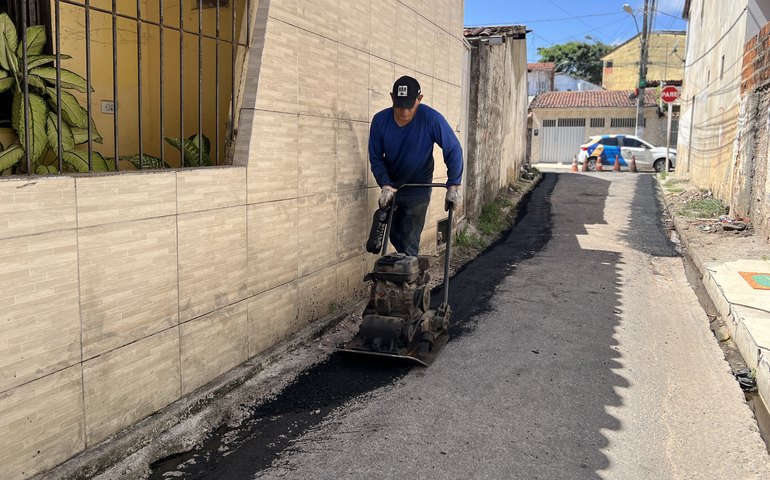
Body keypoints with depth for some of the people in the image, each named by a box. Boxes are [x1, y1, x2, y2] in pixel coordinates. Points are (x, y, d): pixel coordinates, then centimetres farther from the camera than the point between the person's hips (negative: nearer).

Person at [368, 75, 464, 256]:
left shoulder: (431, 119, -24)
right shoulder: (380, 120, -15)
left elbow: (454, 150, -17)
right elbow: (375, 157, -6)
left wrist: (453, 186, -23)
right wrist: (386, 185, -18)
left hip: (418, 190, -3)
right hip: (391, 188, 4)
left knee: (409, 241, -6)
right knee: (394, 236, 16)